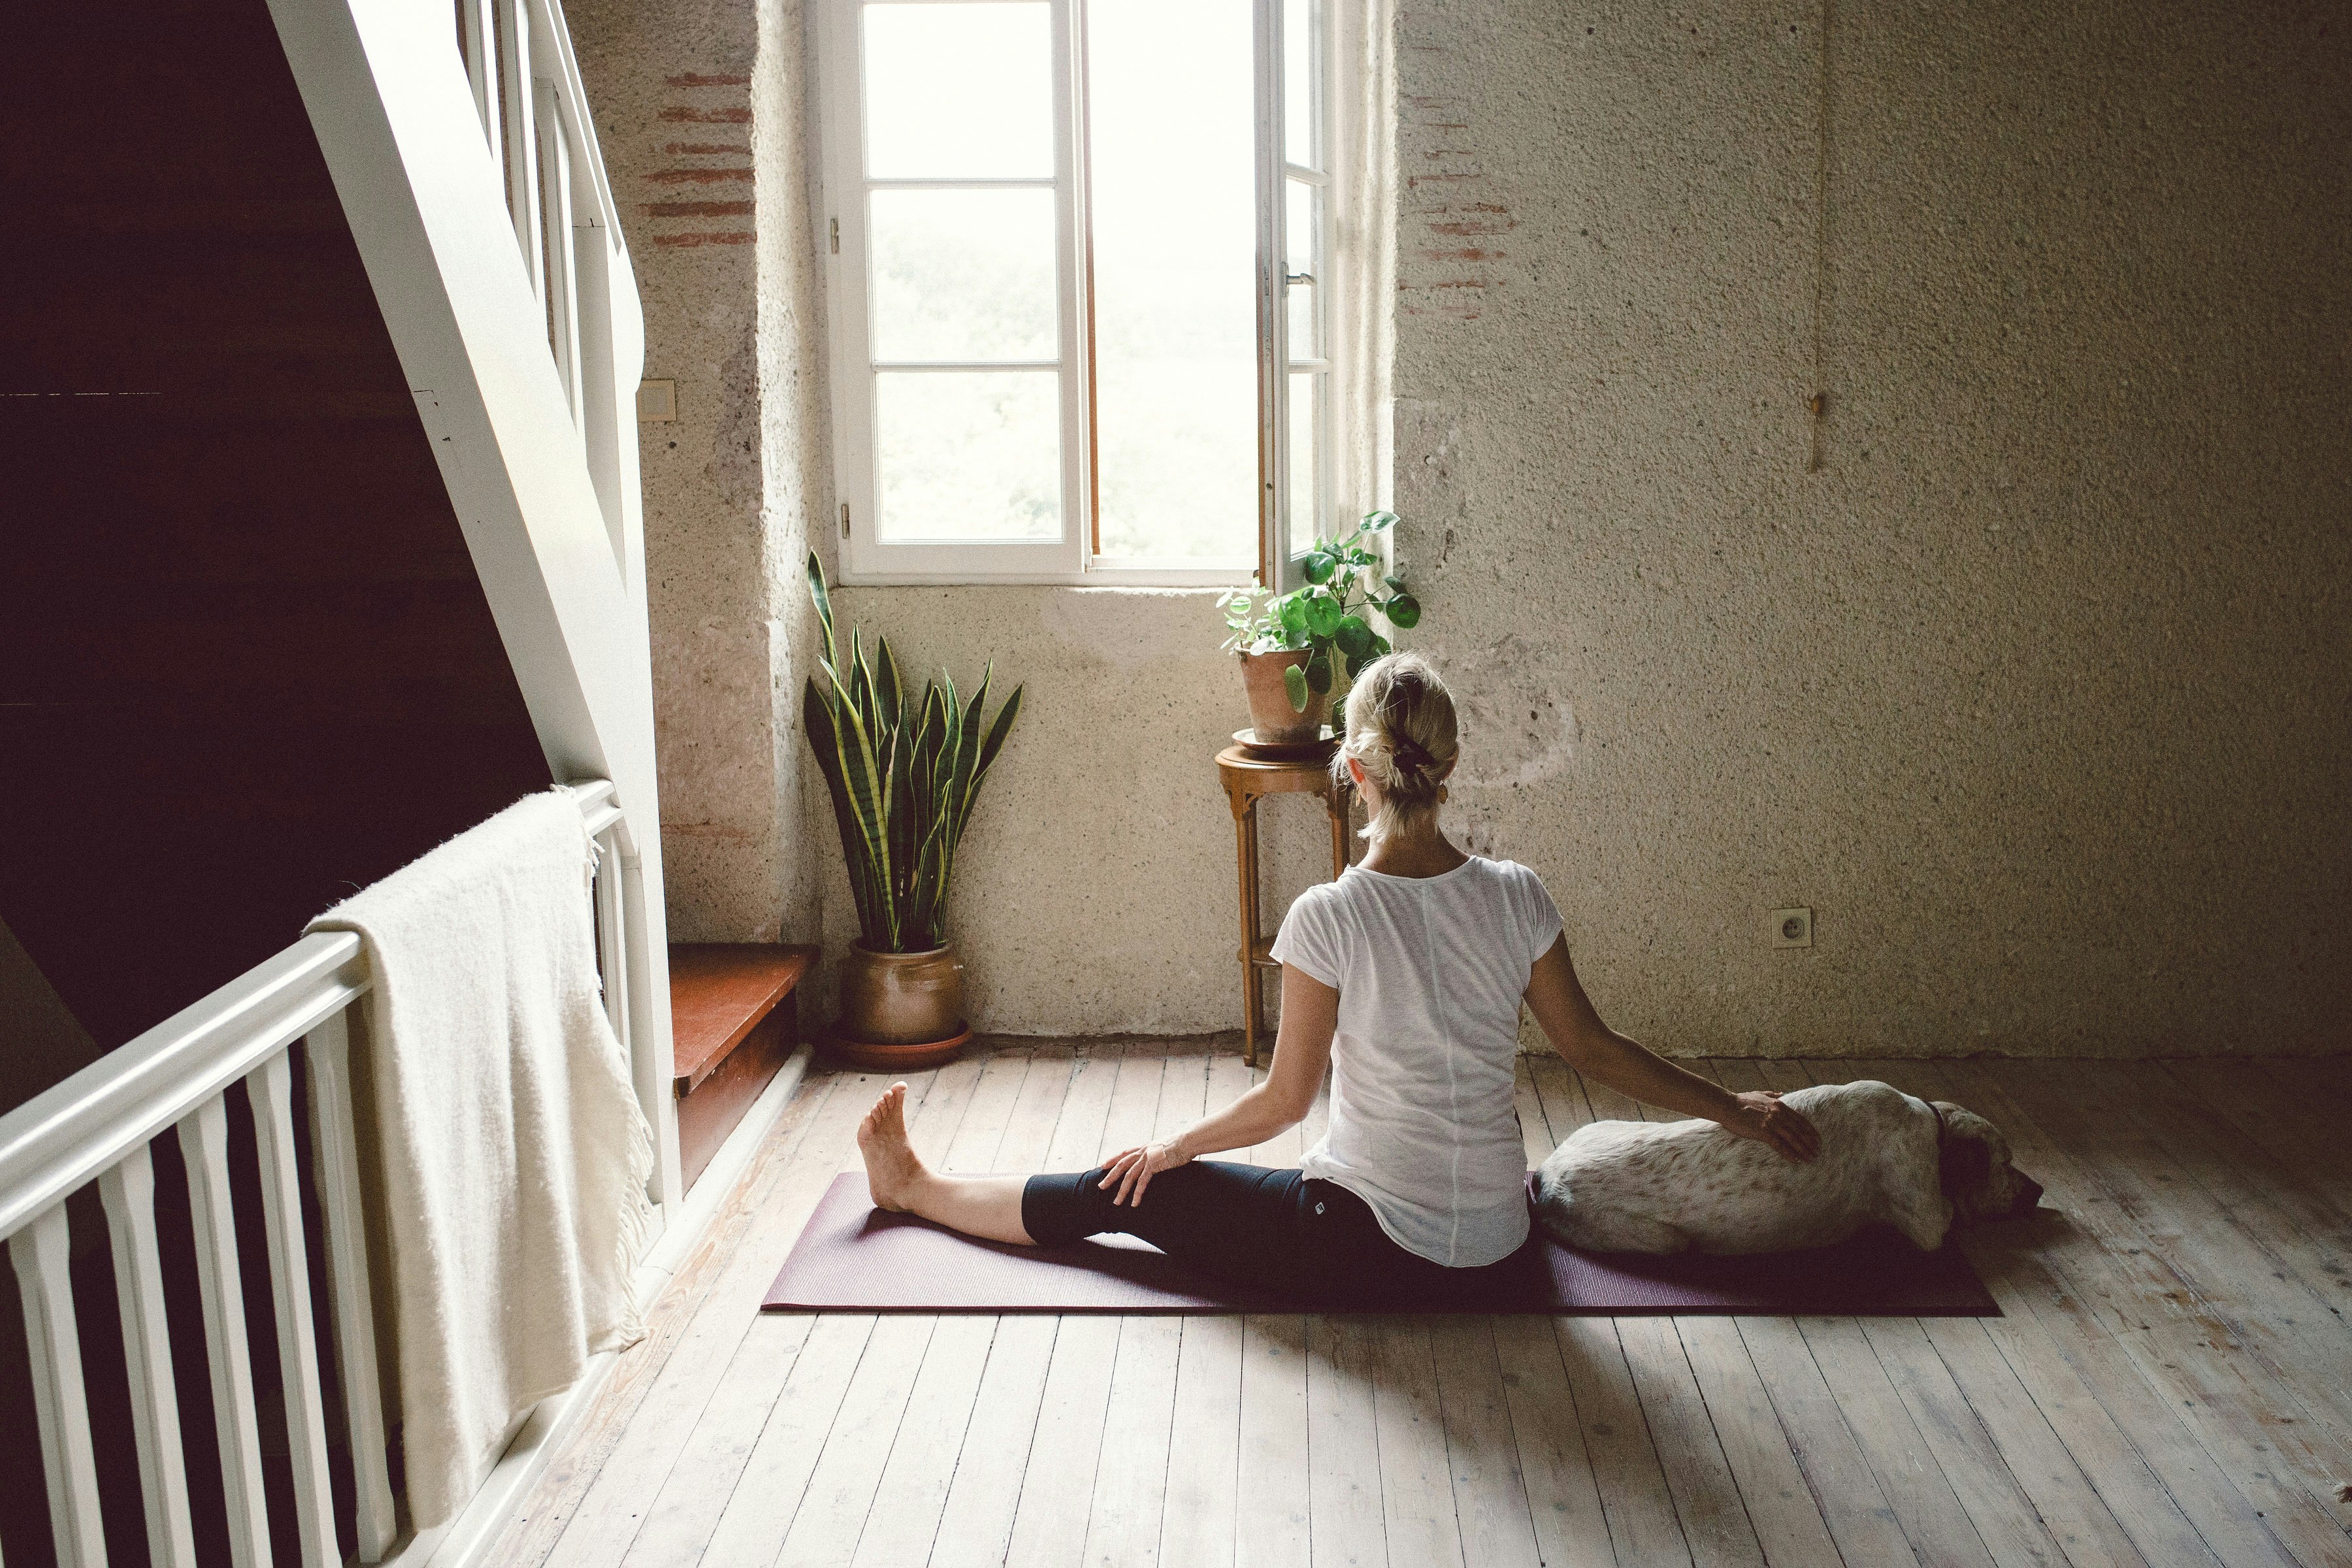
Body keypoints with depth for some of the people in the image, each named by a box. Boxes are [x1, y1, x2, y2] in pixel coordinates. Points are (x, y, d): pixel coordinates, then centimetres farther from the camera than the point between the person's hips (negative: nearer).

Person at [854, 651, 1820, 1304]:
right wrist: (1735, 1109, 17)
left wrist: (1173, 1147, 8)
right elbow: (1594, 1050, 2)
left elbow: (1285, 1101, -10)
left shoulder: (1330, 917, -19)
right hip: (1497, 1252, 4)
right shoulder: (1517, 898, -7)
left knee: (1128, 1192, 15)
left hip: (1373, 1254, -4)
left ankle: (918, 1189, 35)